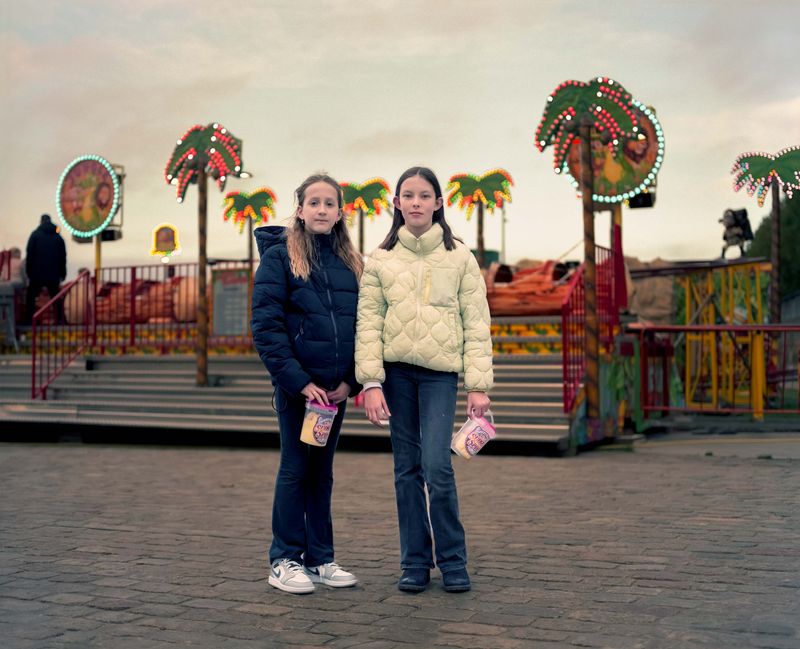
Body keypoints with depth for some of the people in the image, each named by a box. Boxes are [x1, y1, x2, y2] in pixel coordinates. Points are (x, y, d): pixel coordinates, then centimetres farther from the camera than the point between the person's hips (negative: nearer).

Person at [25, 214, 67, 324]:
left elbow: (29, 255, -5)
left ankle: (28, 320, -1)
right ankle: (60, 319, 6)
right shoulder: (58, 237, 8)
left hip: (37, 274, -3)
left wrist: (29, 273, -2)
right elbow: (63, 257, 9)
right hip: (53, 275, 3)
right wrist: (62, 274, 13)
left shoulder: (35, 234, -1)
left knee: (30, 297, 7)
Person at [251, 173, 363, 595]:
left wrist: (351, 380, -2)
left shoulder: (351, 263, 10)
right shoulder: (279, 257, -5)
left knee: (322, 471, 12)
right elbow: (266, 326, -11)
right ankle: (284, 561, 12)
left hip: (336, 386, 5)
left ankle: (320, 559, 21)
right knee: (295, 469, 1)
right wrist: (299, 381, -16)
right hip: (296, 384, -5)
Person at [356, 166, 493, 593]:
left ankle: (453, 560, 6)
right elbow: (368, 322, 3)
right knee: (407, 469, 5)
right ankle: (415, 562, 16)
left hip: (440, 372, -1)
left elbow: (476, 323, 3)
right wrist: (371, 382, -7)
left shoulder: (459, 257, 5)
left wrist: (478, 385, -3)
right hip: (396, 370, 2)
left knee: (437, 466, -12)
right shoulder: (380, 259, 7)